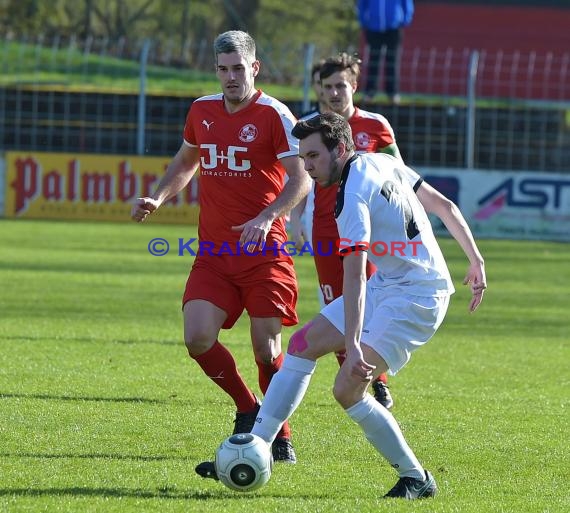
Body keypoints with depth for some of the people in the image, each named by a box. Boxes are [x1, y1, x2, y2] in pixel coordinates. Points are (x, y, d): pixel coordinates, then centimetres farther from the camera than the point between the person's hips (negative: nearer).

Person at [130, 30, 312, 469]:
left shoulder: (273, 115, -8)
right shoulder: (202, 110, 9)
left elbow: (301, 179, -13)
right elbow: (186, 163, 27)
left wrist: (267, 218, -27)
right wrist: (157, 199, 11)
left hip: (264, 251, -4)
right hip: (214, 252, 4)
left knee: (266, 348, -7)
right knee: (198, 339, -12)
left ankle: (280, 433, 15)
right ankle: (248, 410, 13)